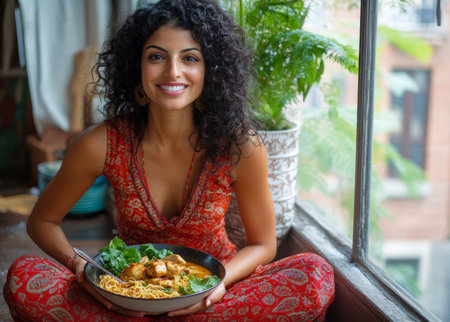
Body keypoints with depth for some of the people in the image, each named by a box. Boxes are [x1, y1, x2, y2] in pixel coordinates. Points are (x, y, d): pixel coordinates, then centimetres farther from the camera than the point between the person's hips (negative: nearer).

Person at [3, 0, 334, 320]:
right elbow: (42, 221, 0)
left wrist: (222, 279, -24)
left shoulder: (240, 145, -16)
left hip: (213, 289, 1)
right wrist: (78, 266, -20)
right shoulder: (101, 144, -15)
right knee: (23, 277, -23)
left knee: (315, 276, -26)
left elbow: (262, 245, -3)